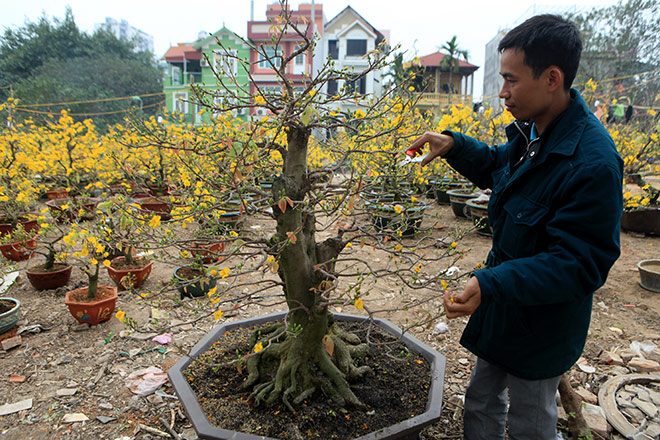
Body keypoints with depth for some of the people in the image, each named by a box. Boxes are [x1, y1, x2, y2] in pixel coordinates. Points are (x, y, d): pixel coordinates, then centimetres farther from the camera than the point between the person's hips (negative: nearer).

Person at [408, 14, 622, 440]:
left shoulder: (593, 164, -32)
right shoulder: (532, 129, -4)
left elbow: (580, 266, -30)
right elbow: (499, 169, 16)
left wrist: (491, 283, -39)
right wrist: (455, 145, -2)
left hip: (541, 328, -8)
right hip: (502, 309, 8)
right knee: (481, 404, 27)